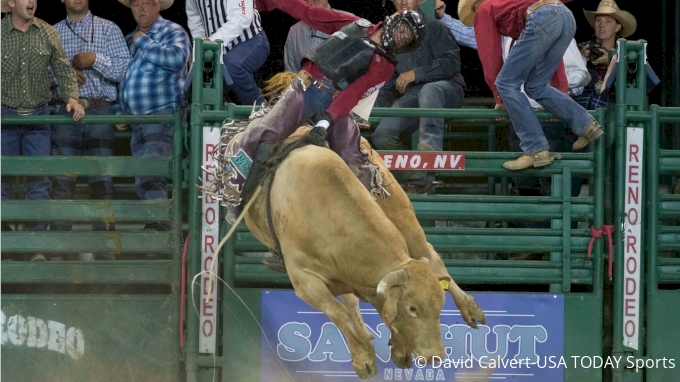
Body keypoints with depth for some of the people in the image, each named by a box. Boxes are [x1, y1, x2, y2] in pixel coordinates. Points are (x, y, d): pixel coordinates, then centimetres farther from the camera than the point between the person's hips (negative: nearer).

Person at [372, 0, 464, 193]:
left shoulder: (432, 27, -1)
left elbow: (452, 62, -12)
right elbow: (390, 79, 25)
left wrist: (416, 74, -14)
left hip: (446, 89, -5)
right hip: (412, 95, 5)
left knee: (429, 90, -42)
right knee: (382, 136, -18)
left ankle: (431, 145, -61)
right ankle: (416, 180, -3)